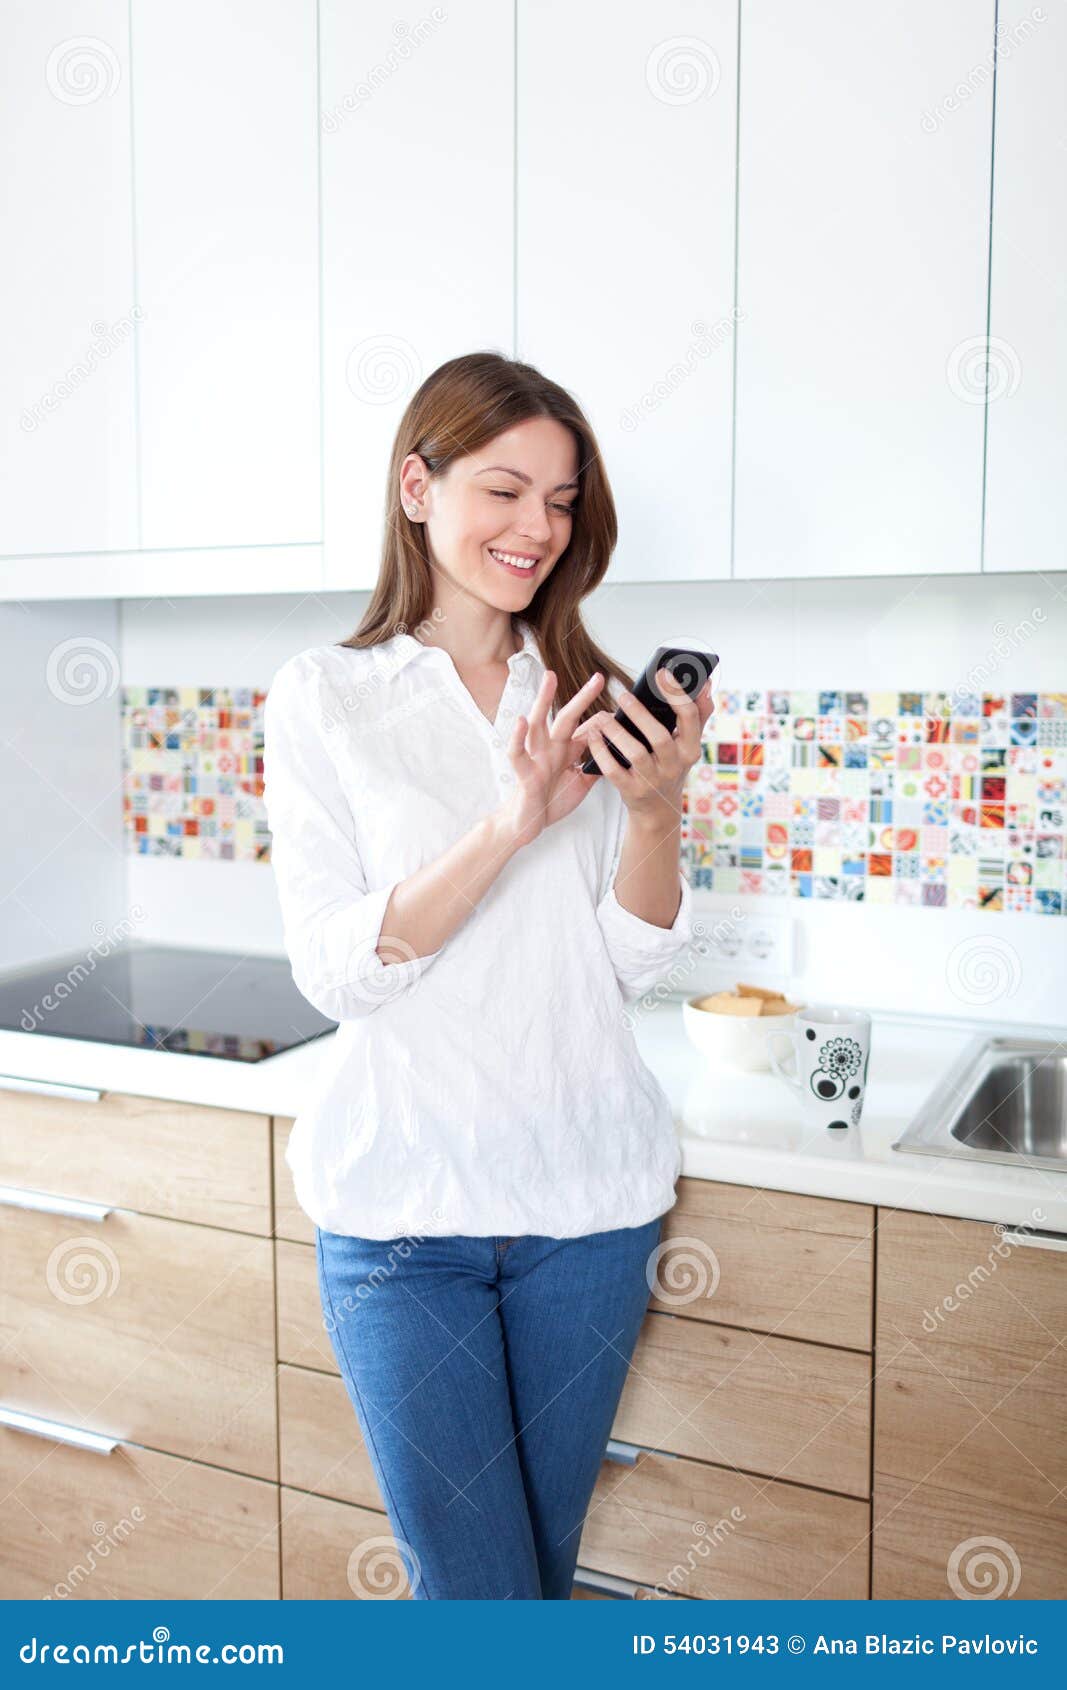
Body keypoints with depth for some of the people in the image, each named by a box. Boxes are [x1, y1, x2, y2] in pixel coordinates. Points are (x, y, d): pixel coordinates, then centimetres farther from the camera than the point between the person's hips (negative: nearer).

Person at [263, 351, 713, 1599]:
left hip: (587, 1194, 3)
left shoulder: (591, 697, 5)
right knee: (474, 1587, 6)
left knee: (543, 1565, 19)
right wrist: (507, 825, -24)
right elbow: (334, 972, -11)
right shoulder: (322, 696, -3)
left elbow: (631, 966, 1)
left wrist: (657, 808, -17)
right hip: (403, 1198, -3)